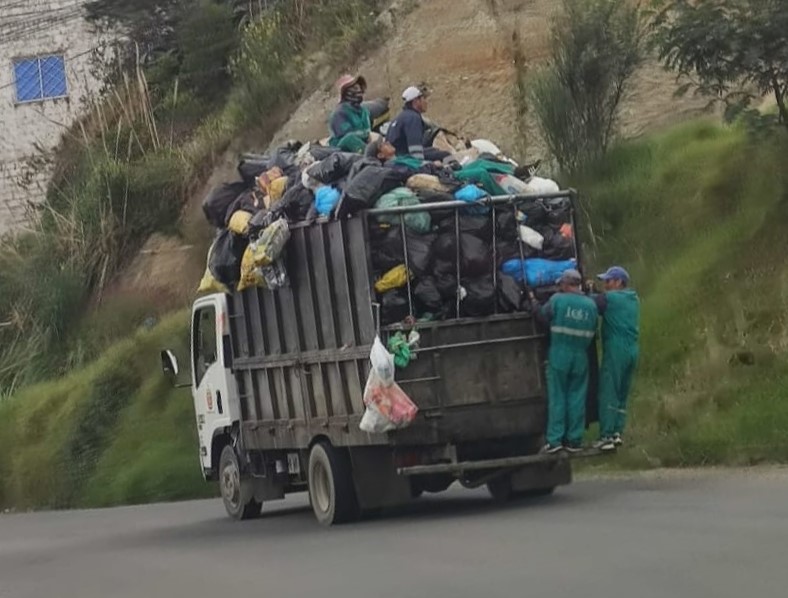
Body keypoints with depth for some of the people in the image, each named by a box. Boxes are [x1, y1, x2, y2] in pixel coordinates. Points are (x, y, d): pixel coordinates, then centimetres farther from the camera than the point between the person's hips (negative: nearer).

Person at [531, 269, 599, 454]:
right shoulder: (591, 305, 3)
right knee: (577, 397, 7)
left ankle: (554, 440, -1)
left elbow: (544, 314, 6)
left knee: (557, 398, 2)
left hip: (559, 356, -3)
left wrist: (534, 302, 23)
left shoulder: (557, 300, -9)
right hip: (581, 358, 3)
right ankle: (574, 440, 8)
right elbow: (593, 331, 8)